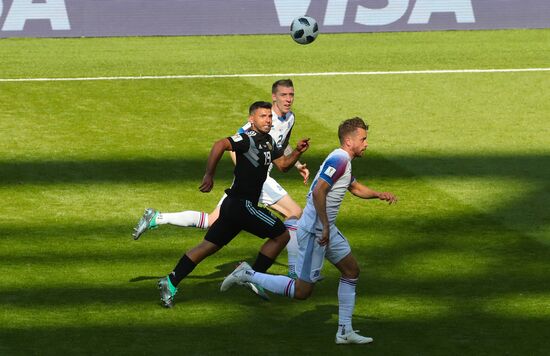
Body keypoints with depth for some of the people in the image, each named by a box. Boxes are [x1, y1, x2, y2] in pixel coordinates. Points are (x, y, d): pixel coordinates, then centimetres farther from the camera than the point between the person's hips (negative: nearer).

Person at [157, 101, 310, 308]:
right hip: (242, 203, -9)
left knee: (209, 246, 10)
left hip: (235, 205, 9)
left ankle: (171, 282, 9)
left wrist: (297, 153, 5)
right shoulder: (248, 139, -15)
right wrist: (209, 176, -33)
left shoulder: (268, 142, 15)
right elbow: (220, 145, -29)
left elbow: (283, 165, 24)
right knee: (281, 235, -2)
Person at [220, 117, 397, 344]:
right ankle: (247, 275, 1)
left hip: (326, 231, 11)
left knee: (351, 270, 13)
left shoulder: (344, 161, 14)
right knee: (302, 291, -7)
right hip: (314, 231, -11)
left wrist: (378, 195, 16)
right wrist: (325, 227, -26)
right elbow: (318, 191, -28)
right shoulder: (339, 160, -18)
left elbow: (355, 188, 32)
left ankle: (345, 332, 16)